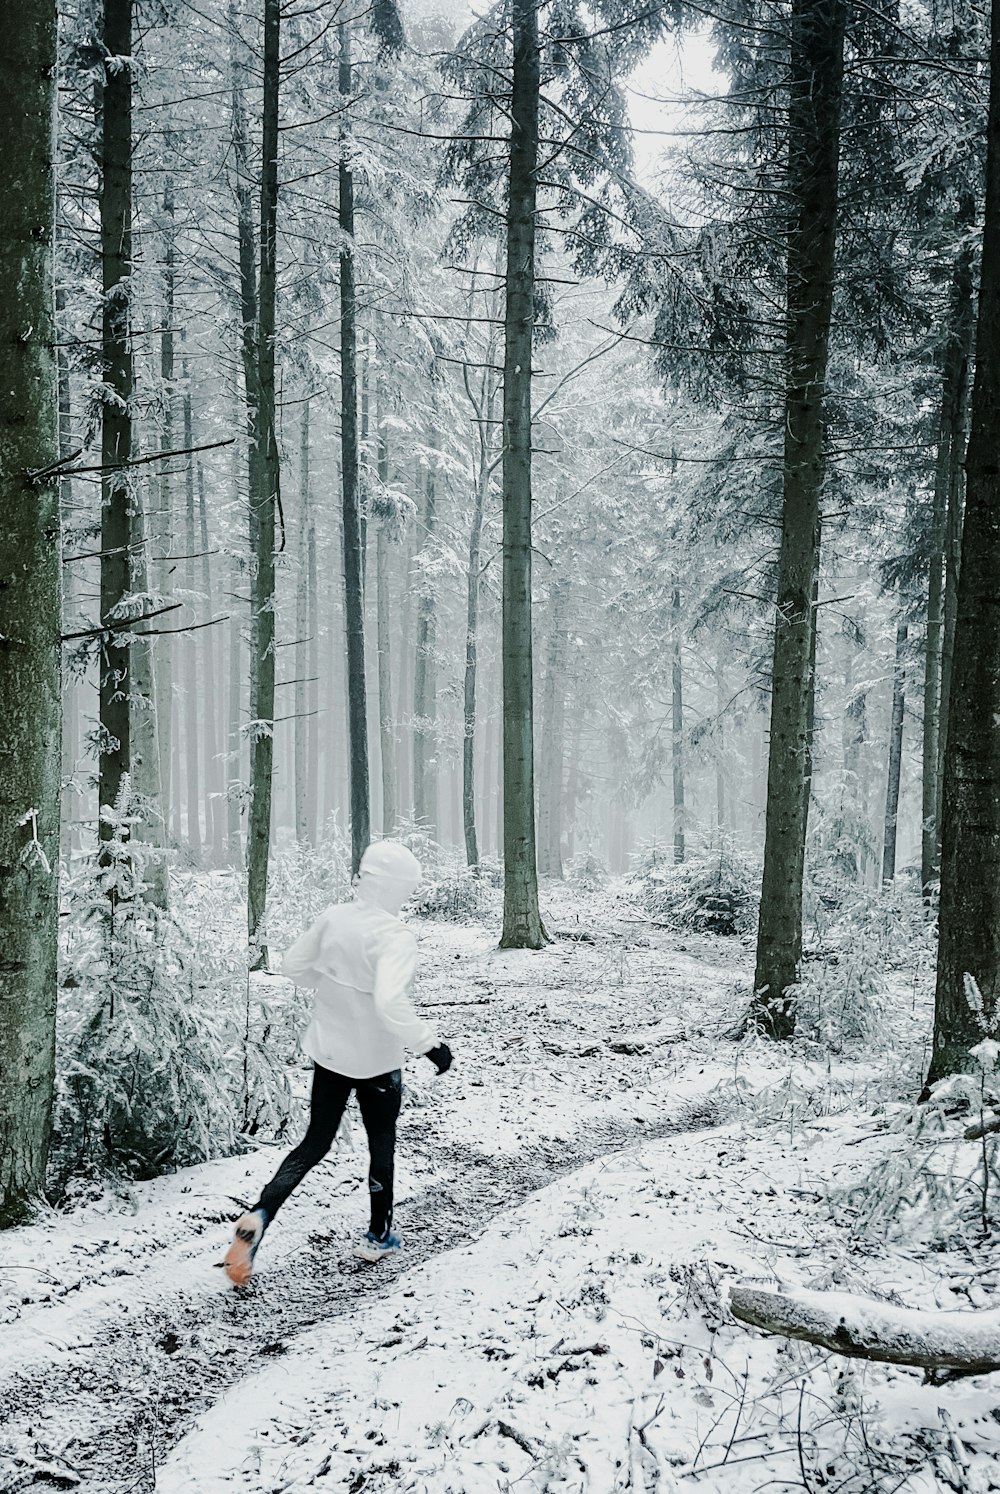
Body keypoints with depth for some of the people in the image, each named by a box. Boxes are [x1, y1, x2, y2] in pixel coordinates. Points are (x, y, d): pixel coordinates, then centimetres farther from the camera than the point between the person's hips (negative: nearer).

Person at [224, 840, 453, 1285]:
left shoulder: (333, 917, -6)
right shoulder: (394, 936, -26)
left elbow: (293, 965, 5)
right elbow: (390, 1003, -37)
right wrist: (429, 1044, -27)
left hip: (328, 1050, 5)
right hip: (376, 1060, -5)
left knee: (315, 1142, 14)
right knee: (382, 1144, 18)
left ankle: (258, 1215, -7)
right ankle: (378, 1237, 32)